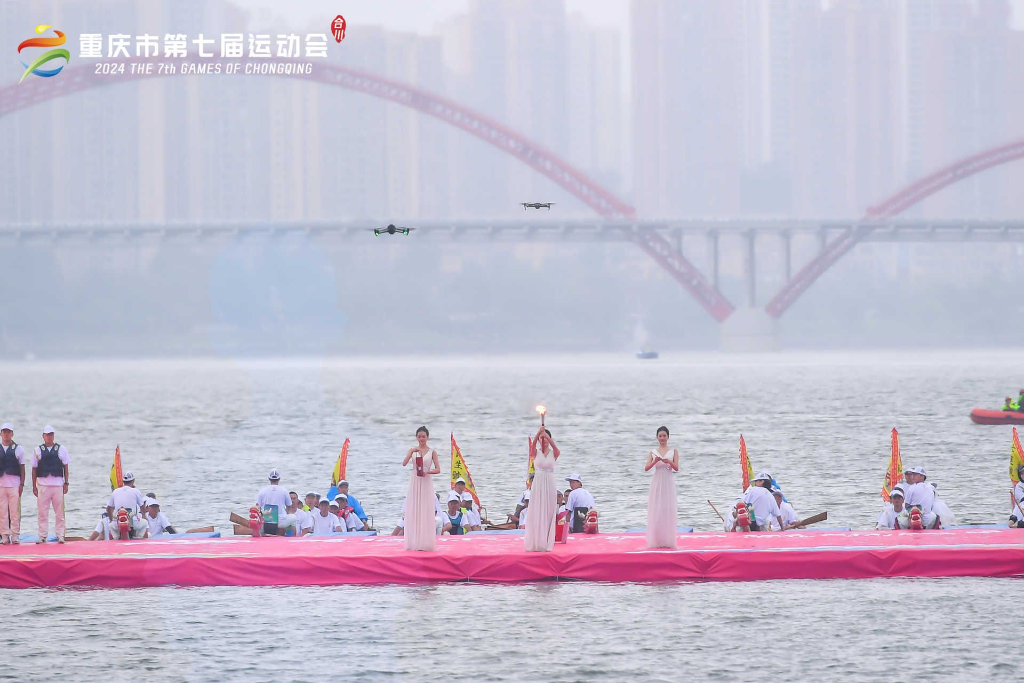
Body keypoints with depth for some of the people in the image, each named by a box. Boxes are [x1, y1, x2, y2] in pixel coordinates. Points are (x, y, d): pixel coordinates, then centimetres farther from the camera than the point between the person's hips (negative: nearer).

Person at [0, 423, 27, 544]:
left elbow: (22, 468, 8)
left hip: (14, 484, -1)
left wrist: (22, 484, 0)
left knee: (15, 511, -5)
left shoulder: (18, 449, 8)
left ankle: (15, 536, -2)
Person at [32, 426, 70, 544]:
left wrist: (66, 483, 4)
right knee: (42, 512, -1)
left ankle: (60, 535, 3)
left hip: (58, 485, 0)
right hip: (42, 484, 0)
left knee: (59, 512, -1)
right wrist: (34, 486, 5)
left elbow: (66, 468, 10)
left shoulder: (61, 449, 8)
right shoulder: (38, 450, 8)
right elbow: (34, 469, 9)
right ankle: (42, 536, 4)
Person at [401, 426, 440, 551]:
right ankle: (414, 542, 3)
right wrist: (412, 452, -22)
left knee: (426, 512, -2)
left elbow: (438, 470, 0)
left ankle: (425, 542, 2)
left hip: (426, 482, -1)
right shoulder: (412, 450, 5)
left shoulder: (432, 452, 4)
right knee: (413, 512, -1)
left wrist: (427, 472, -17)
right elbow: (404, 463, -11)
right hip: (414, 482, 1)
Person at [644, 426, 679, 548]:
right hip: (657, 483, 1)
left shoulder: (673, 451, 5)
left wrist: (669, 462, -21)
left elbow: (676, 468, -3)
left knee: (669, 510, -3)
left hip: (668, 483, -1)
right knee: (656, 511, -2)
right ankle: (656, 541, 1)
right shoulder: (653, 452, 7)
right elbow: (646, 468, -4)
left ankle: (668, 540, 1)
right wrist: (655, 461, -22)